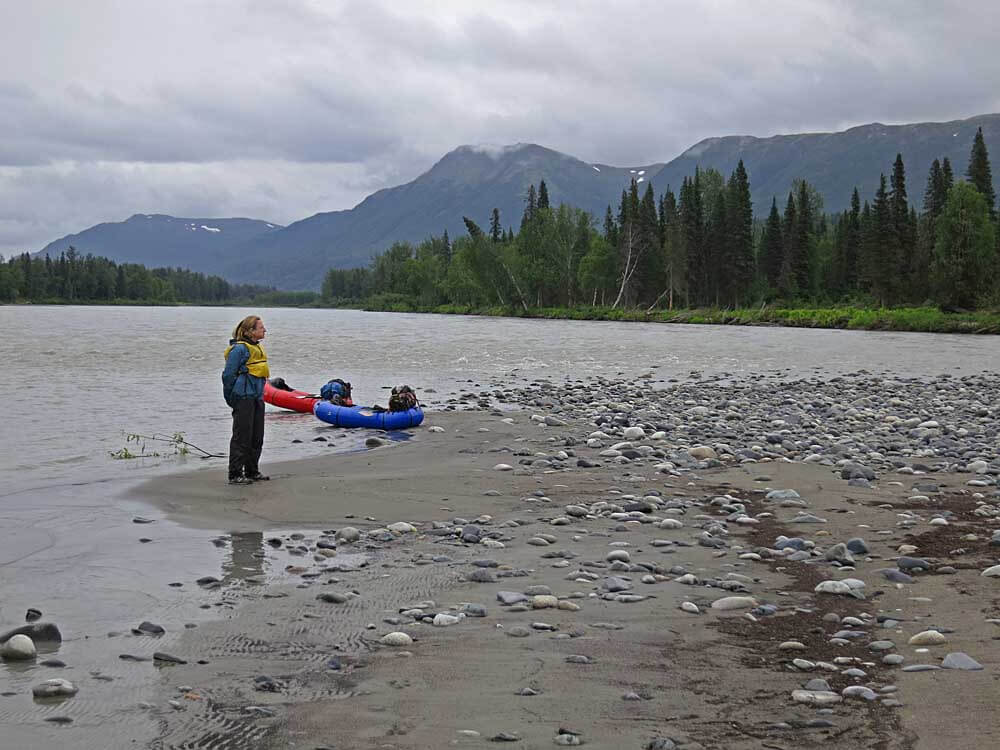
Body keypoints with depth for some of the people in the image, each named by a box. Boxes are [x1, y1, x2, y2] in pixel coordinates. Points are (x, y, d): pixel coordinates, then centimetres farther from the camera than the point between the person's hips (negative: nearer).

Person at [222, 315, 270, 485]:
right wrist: (231, 399, -9)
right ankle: (235, 475, -2)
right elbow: (228, 375, -12)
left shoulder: (258, 347, 15)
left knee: (257, 437, 13)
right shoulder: (239, 348, -13)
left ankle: (252, 471, 23)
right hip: (244, 398, -9)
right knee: (242, 437, -6)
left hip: (257, 397, 9)